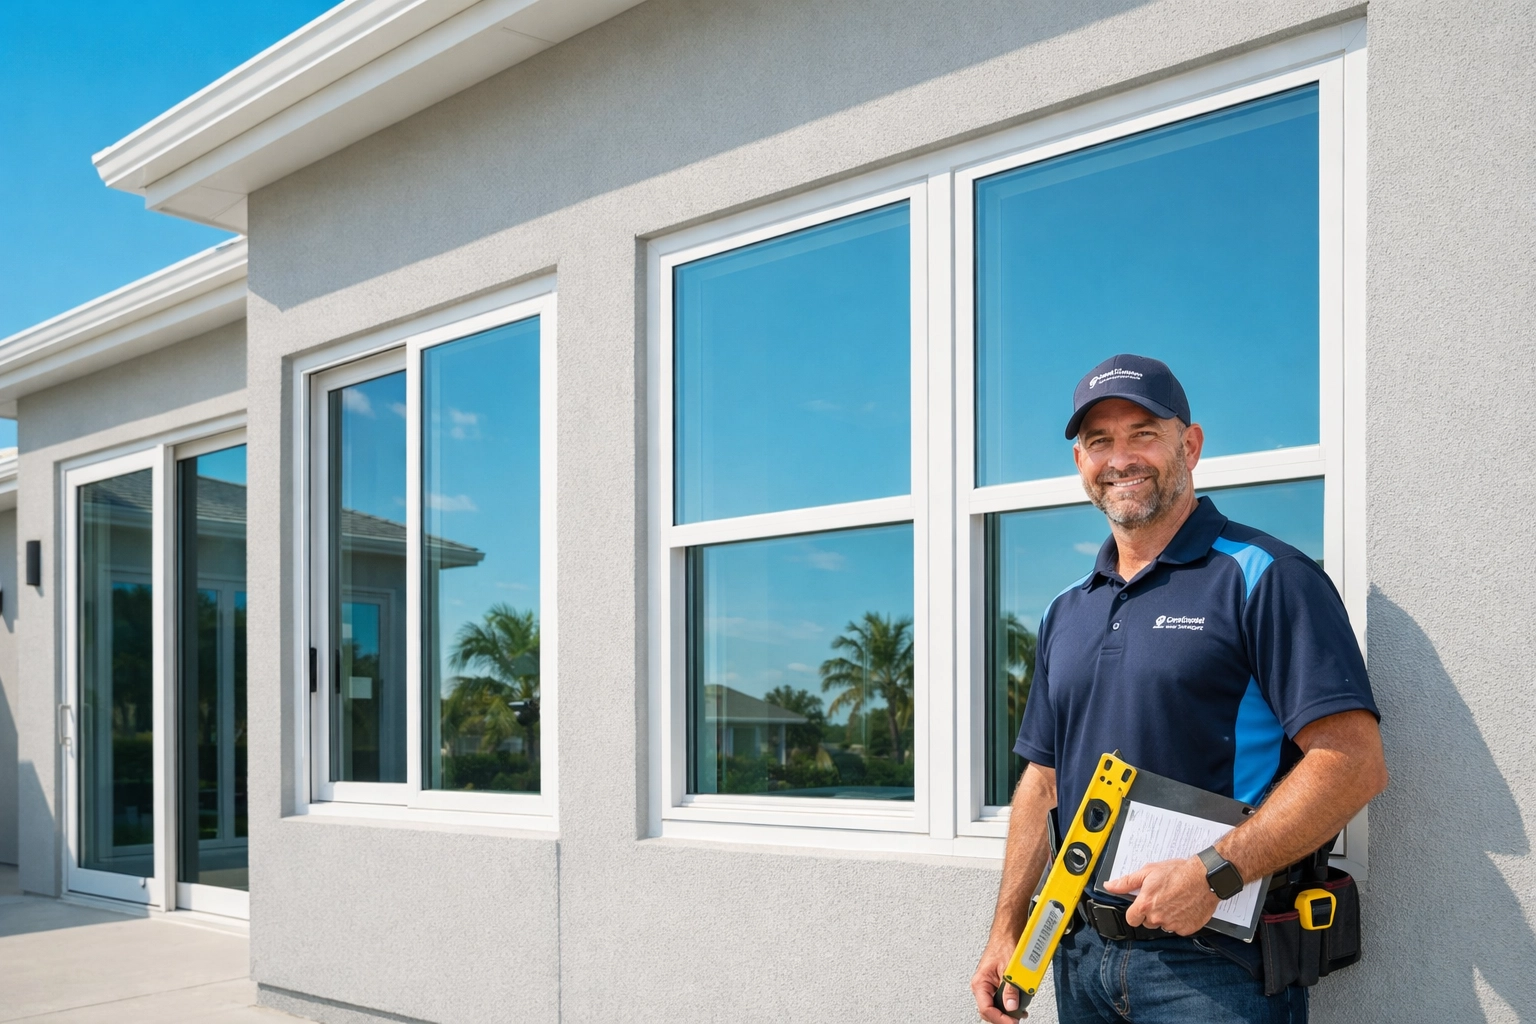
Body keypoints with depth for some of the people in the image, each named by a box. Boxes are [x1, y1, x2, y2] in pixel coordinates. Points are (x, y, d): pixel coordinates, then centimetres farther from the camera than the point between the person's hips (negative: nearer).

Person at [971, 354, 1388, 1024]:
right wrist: (1006, 932, 10)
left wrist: (1213, 873, -23)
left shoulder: (1263, 579, -7)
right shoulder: (1065, 612, 14)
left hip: (1216, 961, -6)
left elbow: (1353, 763, -16)